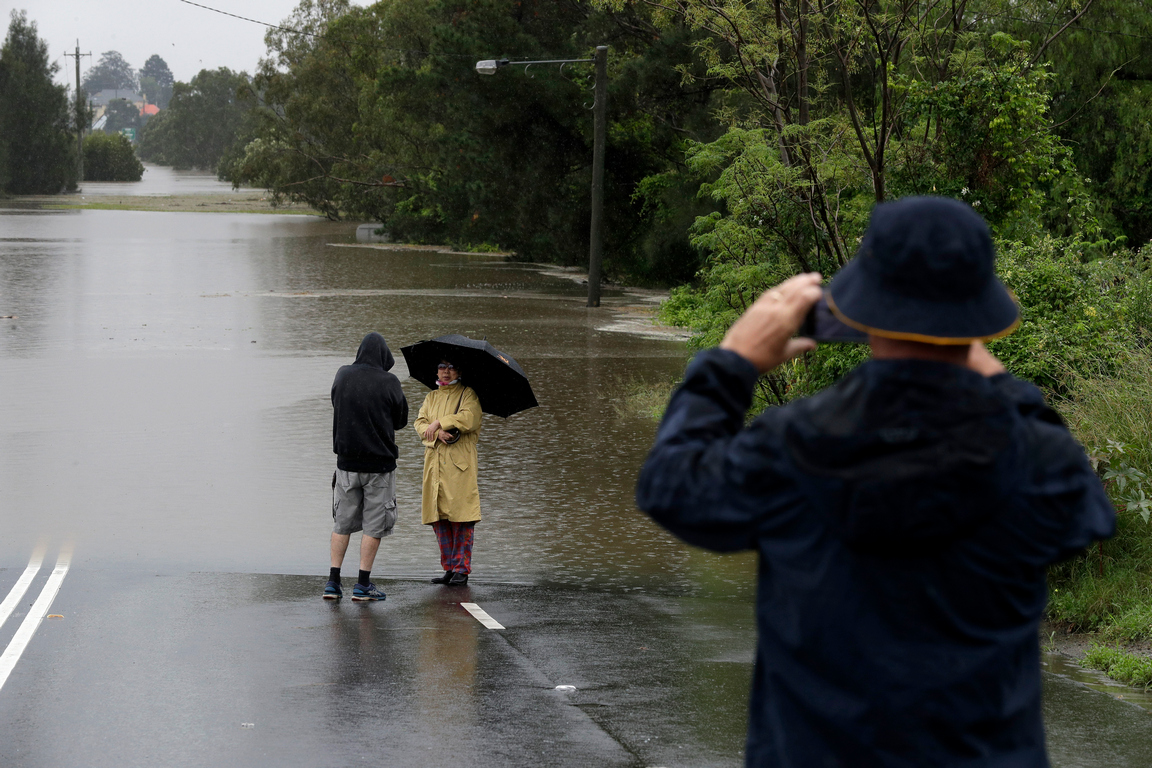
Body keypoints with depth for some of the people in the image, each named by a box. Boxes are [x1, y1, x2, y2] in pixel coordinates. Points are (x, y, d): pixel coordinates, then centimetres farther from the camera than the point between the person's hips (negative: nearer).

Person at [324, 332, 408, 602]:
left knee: (342, 523, 12)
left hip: (347, 461, 3)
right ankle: (363, 584, 4)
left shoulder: (342, 376, 0)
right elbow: (401, 419, 2)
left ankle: (333, 582, 8)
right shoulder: (389, 382, -10)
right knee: (374, 525, 4)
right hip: (380, 463, -3)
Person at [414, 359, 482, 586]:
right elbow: (420, 423, 8)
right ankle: (448, 567, 9)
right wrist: (438, 433, -12)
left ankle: (462, 569, -4)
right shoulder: (431, 397, 21)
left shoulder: (468, 394, 6)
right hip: (434, 462, 5)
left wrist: (439, 423, -11)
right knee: (438, 517, 2)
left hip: (460, 463, -5)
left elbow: (469, 418, -11)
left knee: (461, 515, -9)